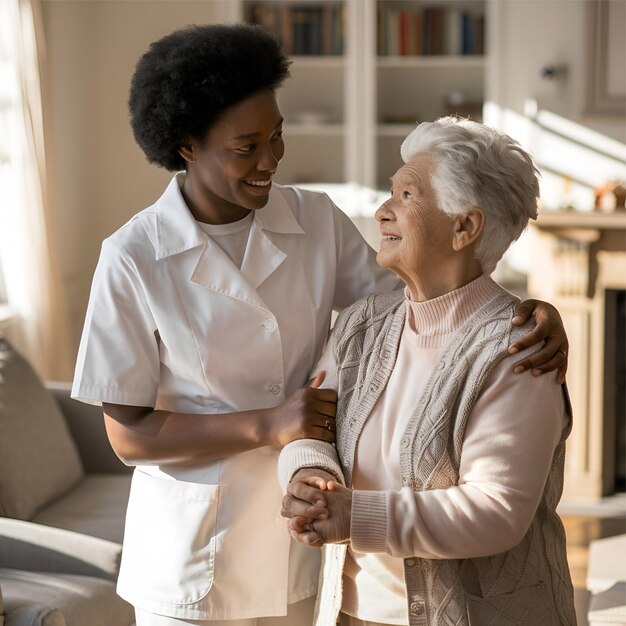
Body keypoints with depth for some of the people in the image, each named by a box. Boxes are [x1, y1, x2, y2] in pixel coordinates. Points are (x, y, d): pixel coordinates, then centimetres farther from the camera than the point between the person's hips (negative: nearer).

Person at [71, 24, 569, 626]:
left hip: (305, 547, 4)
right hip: (193, 565, -3)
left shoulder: (316, 221, -5)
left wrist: (533, 312, -18)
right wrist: (266, 425, -25)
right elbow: (127, 433, -12)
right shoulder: (133, 259, -15)